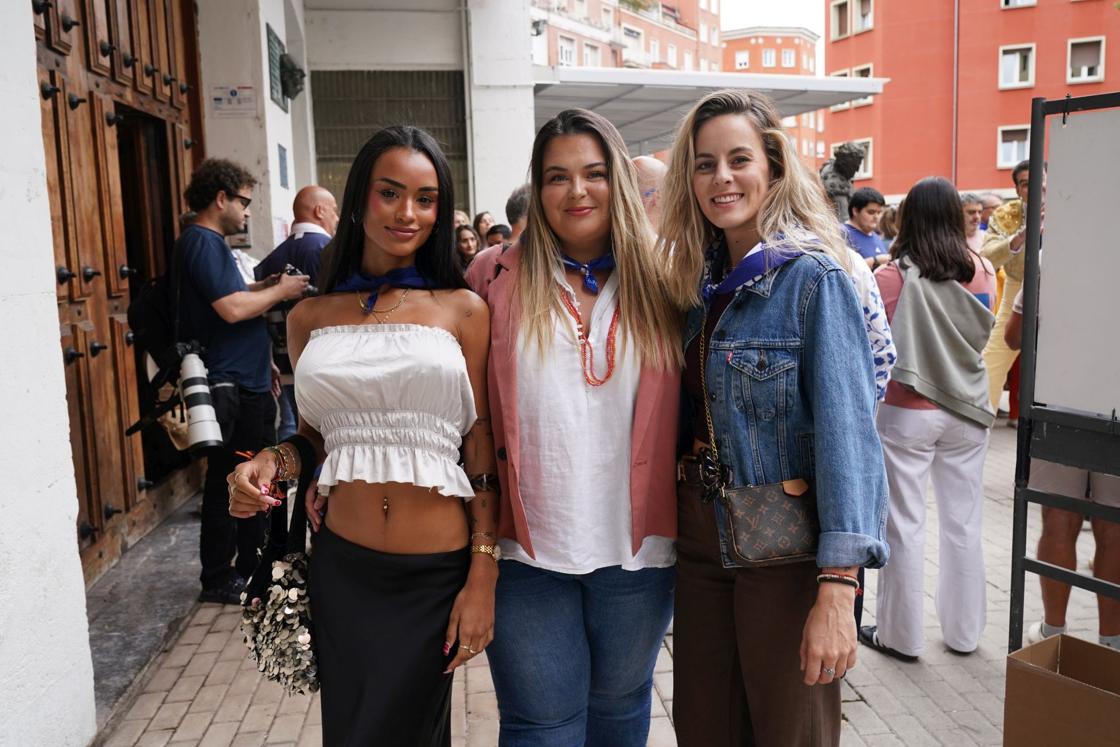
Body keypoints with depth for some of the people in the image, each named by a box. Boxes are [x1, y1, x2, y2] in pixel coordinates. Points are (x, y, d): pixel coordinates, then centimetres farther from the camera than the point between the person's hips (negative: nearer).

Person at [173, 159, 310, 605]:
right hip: (230, 386, -10)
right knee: (228, 484, -2)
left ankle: (254, 568, 28)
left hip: (247, 384, 10)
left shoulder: (210, 243, 19)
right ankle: (218, 580, 9)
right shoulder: (202, 242, -13)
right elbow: (232, 309, -22)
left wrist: (267, 285, 10)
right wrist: (281, 290, -10)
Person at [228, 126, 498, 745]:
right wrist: (274, 461, -6)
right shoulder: (310, 318, 5)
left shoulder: (462, 310, -2)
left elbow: (482, 452, -2)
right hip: (343, 567, 2)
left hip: (438, 574, -1)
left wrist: (483, 578, -6)